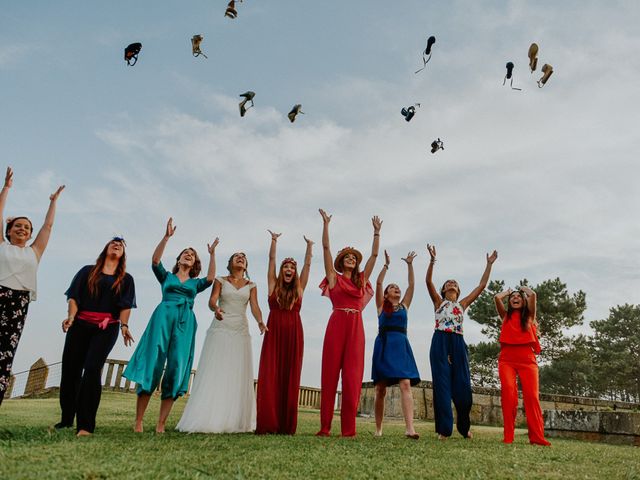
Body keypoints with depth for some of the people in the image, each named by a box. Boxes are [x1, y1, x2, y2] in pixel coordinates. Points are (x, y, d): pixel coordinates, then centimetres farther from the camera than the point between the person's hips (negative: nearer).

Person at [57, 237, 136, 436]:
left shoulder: (126, 279, 15)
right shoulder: (88, 271, 15)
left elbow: (126, 305, 3)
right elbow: (74, 296, 6)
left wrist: (124, 325, -13)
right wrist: (71, 316, -11)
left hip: (107, 328, -1)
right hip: (80, 325, 2)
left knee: (92, 369, -15)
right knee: (70, 369, 2)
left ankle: (85, 425, -17)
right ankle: (66, 419, 20)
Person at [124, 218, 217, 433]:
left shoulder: (195, 283, 22)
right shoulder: (167, 276, 18)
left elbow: (210, 278, 2)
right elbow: (155, 260, 1)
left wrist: (212, 254, -1)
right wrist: (166, 237, -5)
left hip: (186, 322, 2)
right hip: (163, 317, -2)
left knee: (176, 371, -5)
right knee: (152, 366, -9)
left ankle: (161, 424, -2)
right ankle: (138, 422, -4)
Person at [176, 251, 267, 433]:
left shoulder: (251, 285, 12)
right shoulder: (220, 281, 7)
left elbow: (255, 306, 1)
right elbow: (212, 300, -6)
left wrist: (260, 322, -20)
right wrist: (216, 308, -31)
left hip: (241, 331, 2)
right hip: (220, 329, -2)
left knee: (238, 376, 0)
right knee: (214, 373, -7)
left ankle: (234, 421, 5)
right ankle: (208, 419, -4)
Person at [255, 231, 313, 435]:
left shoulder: (299, 288, 13)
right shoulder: (274, 285, 11)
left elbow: (308, 264, 13)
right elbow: (271, 260, 9)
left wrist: (309, 246, 12)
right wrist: (274, 241, 7)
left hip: (293, 334, 1)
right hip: (274, 333, -1)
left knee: (290, 378, -1)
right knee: (270, 377, -5)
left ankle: (287, 425, 0)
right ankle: (268, 424, -5)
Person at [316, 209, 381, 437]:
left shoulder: (361, 279, 19)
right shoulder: (334, 277, 11)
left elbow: (374, 255, 20)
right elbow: (326, 248, 5)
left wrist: (376, 231, 20)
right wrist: (326, 224, 2)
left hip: (356, 328, 3)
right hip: (336, 325, -3)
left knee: (353, 377, -2)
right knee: (330, 374, -2)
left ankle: (348, 428, -1)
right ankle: (325, 427, 1)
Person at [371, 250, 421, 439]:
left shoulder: (404, 306, 20)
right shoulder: (381, 306, 13)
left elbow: (411, 285, 16)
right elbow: (378, 283, 4)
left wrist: (410, 264, 14)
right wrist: (386, 264, 3)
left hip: (401, 346, 2)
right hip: (383, 345, -2)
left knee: (406, 384, -15)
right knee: (380, 389, 1)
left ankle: (410, 428, -24)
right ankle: (378, 428, 12)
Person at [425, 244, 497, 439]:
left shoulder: (463, 304, 21)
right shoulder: (438, 302, 14)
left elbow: (482, 285, 19)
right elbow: (428, 281, -1)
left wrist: (489, 264, 17)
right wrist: (432, 260, -10)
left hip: (458, 343, 3)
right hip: (440, 342, -3)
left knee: (462, 385, 2)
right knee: (442, 384, -6)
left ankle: (464, 427, 21)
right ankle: (444, 428, -3)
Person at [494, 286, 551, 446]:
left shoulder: (529, 315, 17)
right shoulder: (506, 315, 19)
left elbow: (533, 295, 2)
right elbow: (497, 298, 5)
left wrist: (524, 288, 23)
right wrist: (507, 291, 25)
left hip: (527, 358, 0)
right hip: (507, 358, 0)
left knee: (531, 395, -10)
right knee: (508, 393, -15)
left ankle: (537, 437, -8)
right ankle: (508, 437, -12)